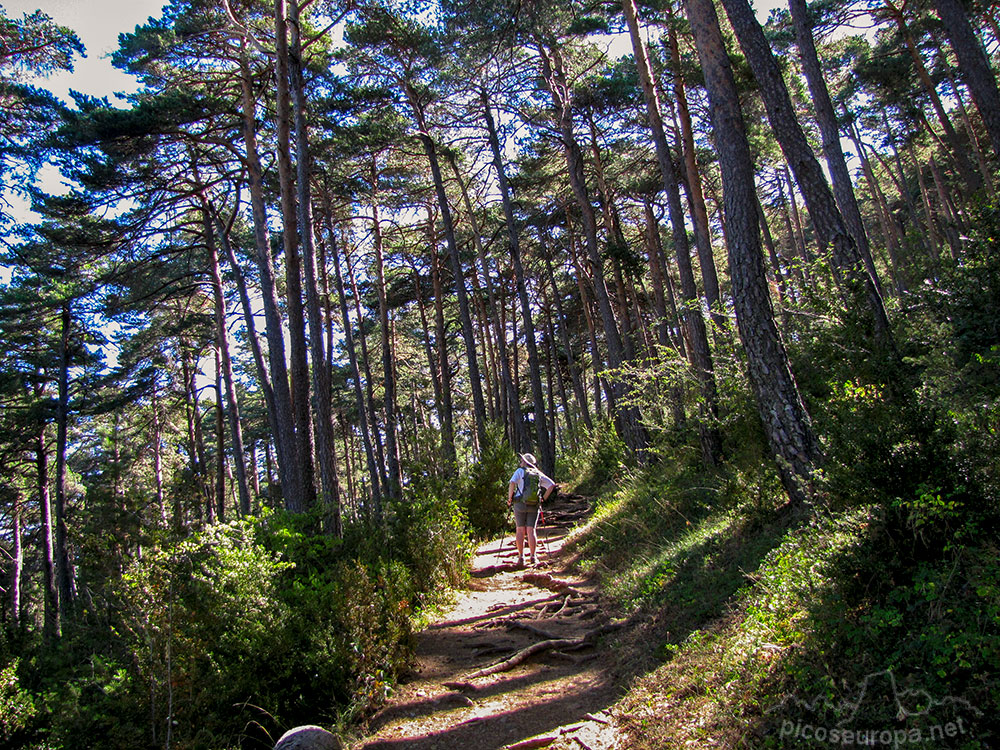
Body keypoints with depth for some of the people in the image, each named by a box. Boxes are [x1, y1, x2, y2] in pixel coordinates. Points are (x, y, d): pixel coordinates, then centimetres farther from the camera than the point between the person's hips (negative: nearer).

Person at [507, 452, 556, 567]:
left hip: (520, 504, -2)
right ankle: (533, 557, 1)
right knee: (531, 531, 4)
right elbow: (552, 485, 9)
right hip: (534, 506, 2)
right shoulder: (539, 474, 12)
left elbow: (512, 483, -14)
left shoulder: (520, 471, 2)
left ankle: (521, 557, 1)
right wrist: (544, 498, 12)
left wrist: (509, 498, -4)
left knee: (520, 531, 4)